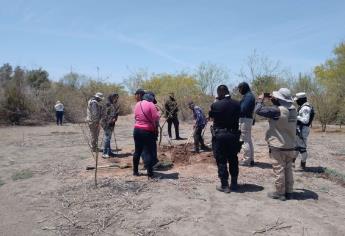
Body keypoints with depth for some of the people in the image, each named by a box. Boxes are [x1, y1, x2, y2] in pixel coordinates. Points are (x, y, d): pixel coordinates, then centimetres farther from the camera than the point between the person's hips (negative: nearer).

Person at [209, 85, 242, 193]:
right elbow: (238, 117, 9)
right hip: (233, 135, 4)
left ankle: (224, 186, 9)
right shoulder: (236, 104, -3)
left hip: (219, 135, -3)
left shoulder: (215, 105, -12)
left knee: (221, 161, 5)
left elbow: (211, 116, 5)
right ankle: (234, 184, 25)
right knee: (233, 160, 15)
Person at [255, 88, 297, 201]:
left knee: (279, 170, 3)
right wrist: (274, 100, 9)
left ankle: (280, 193, 13)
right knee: (288, 170, 16)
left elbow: (258, 110, -20)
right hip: (290, 146, 7)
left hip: (278, 147, -7)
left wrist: (260, 100, -3)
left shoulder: (277, 111, -22)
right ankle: (288, 191, 26)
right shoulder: (293, 110, 0)